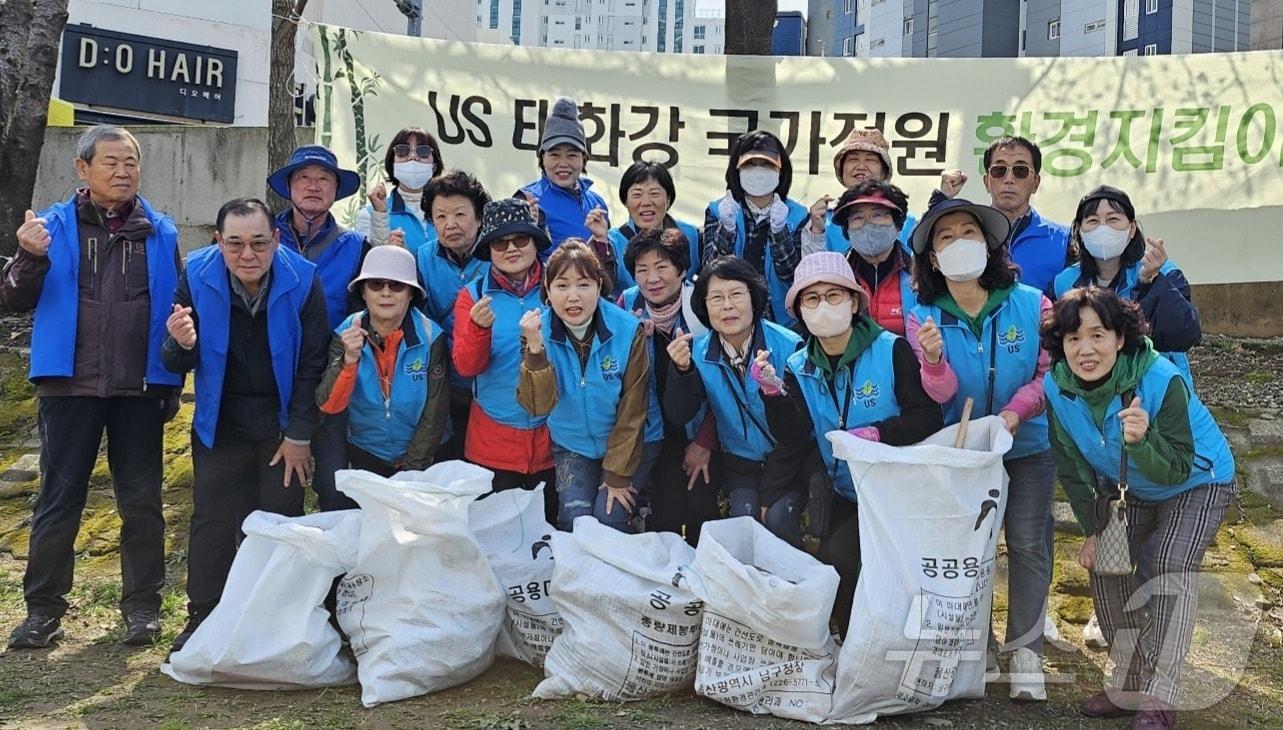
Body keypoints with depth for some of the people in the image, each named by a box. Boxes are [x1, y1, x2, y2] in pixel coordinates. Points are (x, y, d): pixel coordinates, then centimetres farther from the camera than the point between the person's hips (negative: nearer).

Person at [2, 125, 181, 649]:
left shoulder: (160, 233, 6)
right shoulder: (55, 226, 4)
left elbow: (176, 309, 7)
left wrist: (174, 384, -1)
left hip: (139, 389, 1)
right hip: (70, 385, -1)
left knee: (141, 502, 7)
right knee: (58, 500, 4)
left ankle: (142, 606, 17)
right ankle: (44, 609, 13)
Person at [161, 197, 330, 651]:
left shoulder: (301, 281, -16)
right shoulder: (198, 277, -12)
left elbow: (312, 364, -10)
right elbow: (176, 365, -6)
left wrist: (299, 435, -9)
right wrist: (182, 345, -30)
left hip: (283, 423, -1)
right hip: (221, 423, 1)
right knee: (211, 520, 0)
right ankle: (203, 620, 11)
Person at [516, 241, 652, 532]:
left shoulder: (628, 330, -20)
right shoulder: (539, 331, -14)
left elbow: (632, 411, -14)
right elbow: (538, 406, -22)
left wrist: (617, 474, -11)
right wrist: (535, 349, -36)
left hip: (628, 443, -2)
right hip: (572, 445, 2)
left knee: (608, 518, -13)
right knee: (574, 517, -11)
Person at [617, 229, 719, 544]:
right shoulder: (629, 305, -5)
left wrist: (705, 442, -8)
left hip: (702, 431, -1)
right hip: (659, 432, 2)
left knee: (700, 513, -7)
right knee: (664, 516, -7)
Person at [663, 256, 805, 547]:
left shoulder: (788, 346, -18)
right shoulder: (699, 352, -7)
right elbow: (679, 416, -10)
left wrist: (769, 496, -15)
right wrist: (681, 369, -30)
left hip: (788, 460, -2)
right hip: (738, 461, 3)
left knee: (778, 519, -24)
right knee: (744, 515, -21)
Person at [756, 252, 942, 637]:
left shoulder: (892, 350, -13)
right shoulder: (799, 368, 1)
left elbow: (928, 418, -16)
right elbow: (794, 440, -9)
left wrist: (878, 433, -29)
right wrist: (773, 393, -23)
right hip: (847, 493, 5)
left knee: (837, 557, -20)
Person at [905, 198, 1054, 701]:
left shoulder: (1031, 304, -13)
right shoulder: (922, 318, -10)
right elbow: (941, 394, -17)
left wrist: (1015, 412, -25)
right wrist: (934, 358, -38)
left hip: (1027, 445, -1)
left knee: (1027, 542, -4)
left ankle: (1025, 650, 5)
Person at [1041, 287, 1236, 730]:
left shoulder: (1162, 381, -36)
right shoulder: (1058, 388, -21)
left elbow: (1176, 470, -33)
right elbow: (1072, 466, -7)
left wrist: (1141, 441, -52)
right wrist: (1092, 529, -4)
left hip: (1198, 482, -5)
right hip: (1129, 490, 5)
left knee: (1168, 567, -20)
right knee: (1106, 567, 1)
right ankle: (1129, 684, 17)